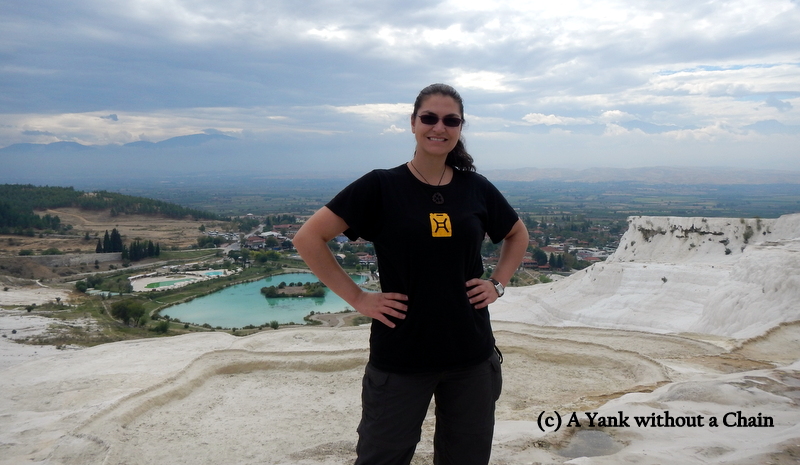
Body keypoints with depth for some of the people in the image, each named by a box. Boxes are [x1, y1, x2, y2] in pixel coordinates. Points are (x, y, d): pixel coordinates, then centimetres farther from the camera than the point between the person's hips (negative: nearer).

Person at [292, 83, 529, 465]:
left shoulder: (476, 188, 2)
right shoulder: (381, 186, -7)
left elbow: (517, 235, 20)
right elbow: (309, 238, -7)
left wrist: (498, 284, 6)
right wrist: (357, 298, -10)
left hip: (471, 354, 4)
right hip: (399, 358, -3)